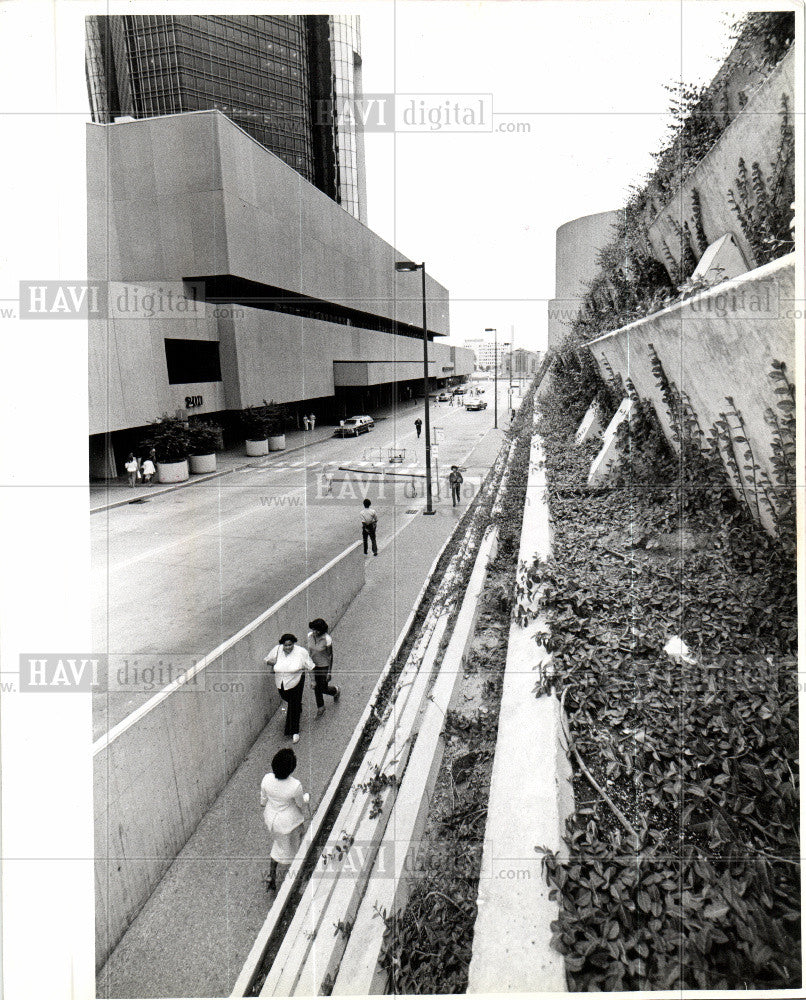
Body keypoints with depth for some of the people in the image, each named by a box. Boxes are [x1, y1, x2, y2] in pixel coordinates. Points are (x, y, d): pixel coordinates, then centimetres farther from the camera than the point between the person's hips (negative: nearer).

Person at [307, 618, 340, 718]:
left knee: (323, 688, 7)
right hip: (314, 665, 4)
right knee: (316, 687, 14)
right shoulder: (310, 636, -12)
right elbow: (309, 650, 5)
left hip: (324, 666, -4)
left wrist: (329, 672, -12)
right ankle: (320, 708, 36)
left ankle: (336, 690, 41)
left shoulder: (327, 640, -26)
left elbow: (330, 656, -16)